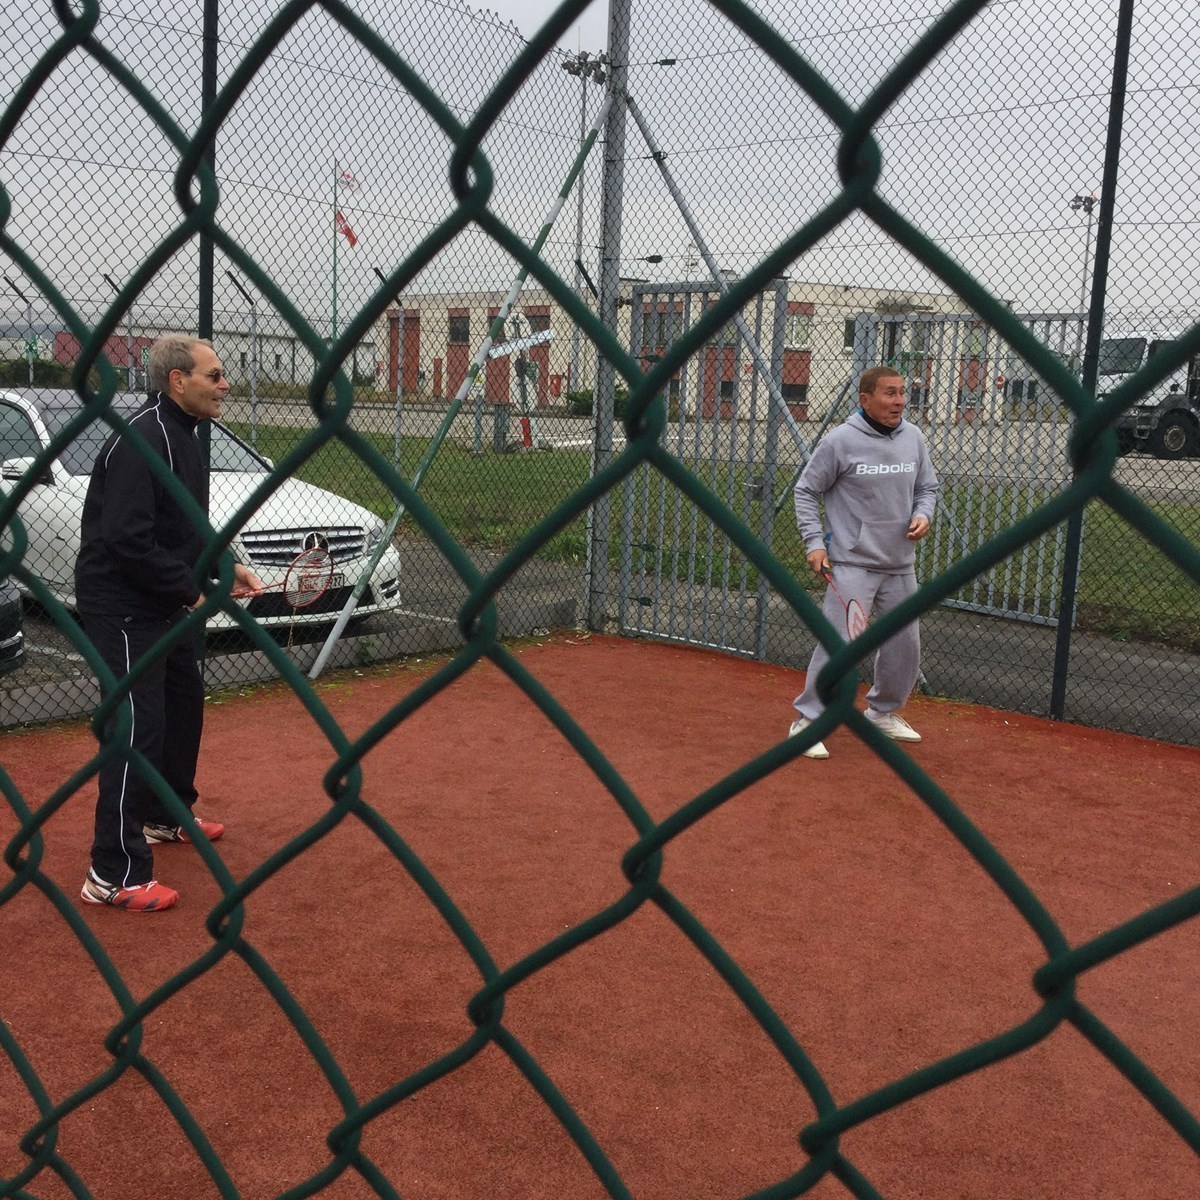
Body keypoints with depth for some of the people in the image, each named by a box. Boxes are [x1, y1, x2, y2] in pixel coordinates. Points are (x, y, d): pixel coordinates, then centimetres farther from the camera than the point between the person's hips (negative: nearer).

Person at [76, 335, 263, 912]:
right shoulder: (140, 441, -22)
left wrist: (222, 566, 7)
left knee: (183, 702, 22)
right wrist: (191, 591, -21)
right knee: (138, 727, -10)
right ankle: (114, 874, -3)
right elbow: (128, 540, -28)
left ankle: (167, 815, 42)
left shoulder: (182, 435, 11)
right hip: (122, 608, -11)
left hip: (164, 605, 11)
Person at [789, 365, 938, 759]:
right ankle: (808, 720, 0)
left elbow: (927, 487, 17)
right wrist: (814, 541, -11)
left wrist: (922, 516, -4)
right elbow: (806, 491, -2)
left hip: (900, 565, 6)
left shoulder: (913, 438, 6)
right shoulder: (840, 441, -10)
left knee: (906, 645, 13)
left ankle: (883, 711, 34)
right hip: (852, 564, -6)